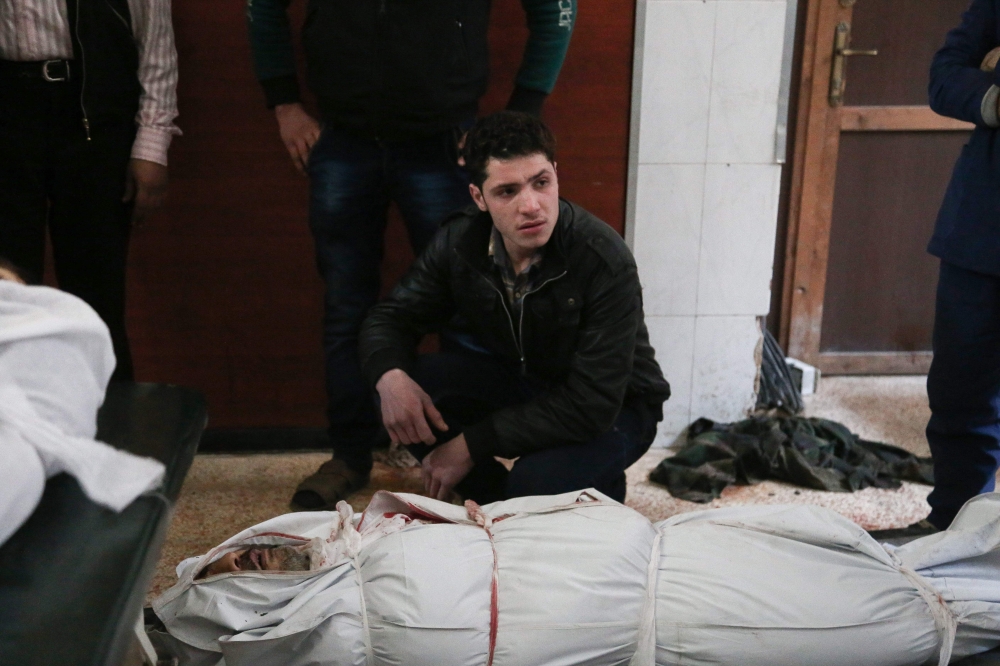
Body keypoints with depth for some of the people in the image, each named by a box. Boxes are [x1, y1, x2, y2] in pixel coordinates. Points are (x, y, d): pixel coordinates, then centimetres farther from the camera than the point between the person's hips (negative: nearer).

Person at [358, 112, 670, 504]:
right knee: (399, 388, -19)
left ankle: (602, 494, 3)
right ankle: (503, 510, 2)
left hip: (614, 409, -5)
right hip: (519, 380, 5)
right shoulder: (459, 243, -14)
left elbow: (592, 406, -32)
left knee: (537, 482, -35)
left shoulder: (605, 262, -31)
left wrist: (472, 444, -30)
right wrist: (391, 378, -30)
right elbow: (390, 319, -4)